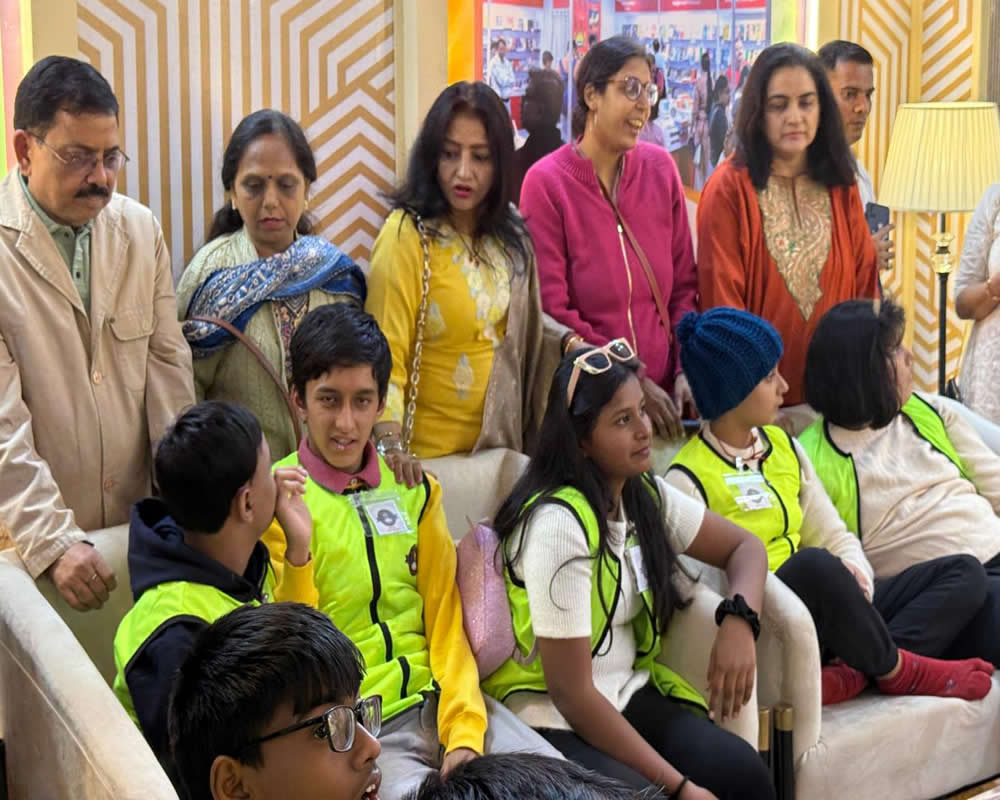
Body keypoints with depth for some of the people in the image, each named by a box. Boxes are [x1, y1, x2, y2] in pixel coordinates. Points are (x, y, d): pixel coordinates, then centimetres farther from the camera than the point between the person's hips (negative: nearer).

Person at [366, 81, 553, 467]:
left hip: (502, 446, 6)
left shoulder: (511, 238, 6)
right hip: (429, 457, -6)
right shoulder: (407, 235, -15)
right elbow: (385, 353, -21)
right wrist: (390, 444, -32)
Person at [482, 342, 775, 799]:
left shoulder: (645, 494, 2)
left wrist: (739, 619, -10)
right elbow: (570, 691, -21)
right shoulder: (559, 523, -20)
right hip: (552, 717, -6)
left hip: (625, 694, 7)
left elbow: (744, 547, 13)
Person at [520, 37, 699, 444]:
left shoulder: (660, 168, 3)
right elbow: (551, 310, -11)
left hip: (664, 392, 4)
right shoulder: (546, 182, -10)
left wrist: (685, 368, -3)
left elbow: (683, 284, 8)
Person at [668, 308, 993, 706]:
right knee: (814, 566, -39)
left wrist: (854, 576, -9)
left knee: (965, 572, -3)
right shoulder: (688, 482, -8)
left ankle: (855, 670, -25)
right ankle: (898, 669, -12)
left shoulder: (784, 446, 14)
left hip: (820, 612, 8)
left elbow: (837, 538, 15)